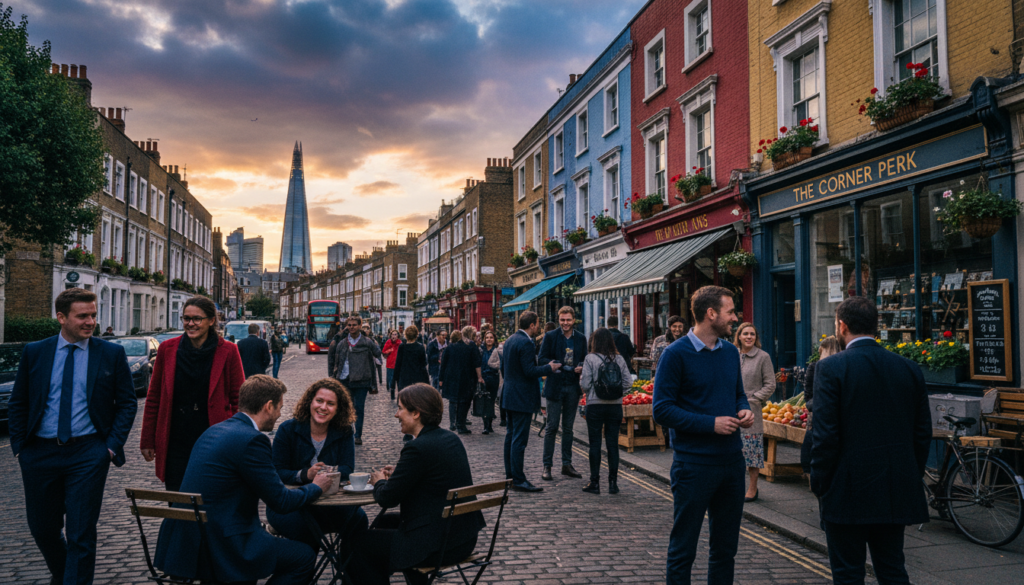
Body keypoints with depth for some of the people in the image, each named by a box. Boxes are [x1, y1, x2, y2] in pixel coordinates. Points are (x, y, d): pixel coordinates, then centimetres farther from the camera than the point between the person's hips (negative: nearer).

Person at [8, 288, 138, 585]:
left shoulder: (112, 354, -1)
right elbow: (17, 403, 9)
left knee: (81, 533, -1)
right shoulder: (34, 352, 3)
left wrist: (113, 446, -7)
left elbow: (127, 402, 1)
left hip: (88, 452, -2)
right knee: (42, 527, 16)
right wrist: (19, 445, 1)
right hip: (40, 452, 3)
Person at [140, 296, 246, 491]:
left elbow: (238, 400, 1)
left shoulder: (227, 351, -3)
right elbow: (153, 399, 10)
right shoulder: (167, 349, 3)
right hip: (175, 444, 2)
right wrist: (147, 441, 9)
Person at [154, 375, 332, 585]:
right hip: (219, 549, -9)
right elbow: (281, 502, -12)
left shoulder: (213, 431, 10)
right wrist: (316, 487, 6)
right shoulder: (252, 440, -17)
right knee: (304, 556, 4)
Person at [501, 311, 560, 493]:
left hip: (509, 395, 10)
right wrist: (550, 368, -10)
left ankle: (510, 474, 25)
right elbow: (530, 371, -23)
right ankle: (518, 479, -4)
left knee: (511, 435, 16)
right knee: (519, 438, -7)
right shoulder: (525, 343, -19)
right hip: (522, 397, -10)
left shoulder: (510, 340, 11)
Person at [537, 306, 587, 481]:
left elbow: (585, 360, 13)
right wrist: (550, 363, -24)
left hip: (573, 386, 4)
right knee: (551, 427, -2)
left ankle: (567, 464, 20)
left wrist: (581, 367, -9)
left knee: (568, 427, 11)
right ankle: (547, 465, 5)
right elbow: (541, 358, -5)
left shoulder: (581, 338, 9)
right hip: (555, 386, -4)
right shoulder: (550, 336, -2)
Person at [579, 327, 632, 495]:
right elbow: (628, 382, -1)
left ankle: (595, 483, 8)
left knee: (595, 444, 5)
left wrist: (581, 378, 11)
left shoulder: (590, 358, -8)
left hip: (595, 406, -3)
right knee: (613, 444, 8)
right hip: (615, 406, 3)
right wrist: (619, 393, 13)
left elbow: (585, 384, -9)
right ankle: (613, 483, 11)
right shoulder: (619, 359, 2)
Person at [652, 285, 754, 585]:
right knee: (683, 548, 6)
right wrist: (711, 423, -18)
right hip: (693, 464, -6)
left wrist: (744, 411, -1)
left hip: (732, 459, 6)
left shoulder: (730, 351, 8)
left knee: (726, 546, 17)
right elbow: (662, 410, -14)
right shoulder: (676, 354, -12)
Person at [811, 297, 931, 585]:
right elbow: (923, 432, 8)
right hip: (897, 493, 5)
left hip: (848, 492, -5)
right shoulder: (910, 369, 4)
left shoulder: (831, 368, -12)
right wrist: (912, 477, 17)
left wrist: (819, 485, -4)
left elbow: (825, 435, -15)